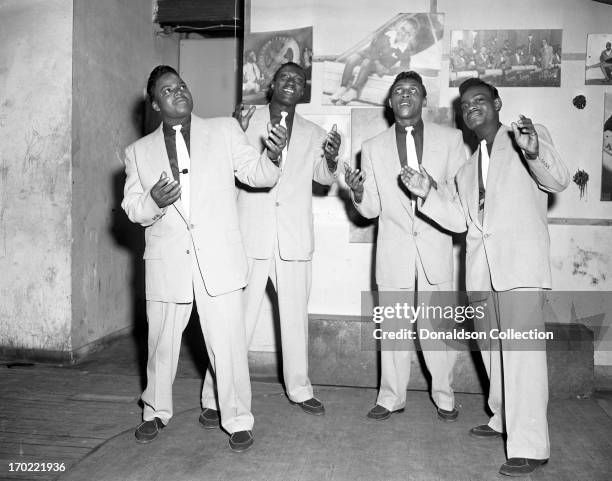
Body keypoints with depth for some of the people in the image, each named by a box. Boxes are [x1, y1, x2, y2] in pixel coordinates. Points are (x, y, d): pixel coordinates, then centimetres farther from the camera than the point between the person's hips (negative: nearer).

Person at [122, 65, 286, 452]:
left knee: (228, 344, -1)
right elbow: (132, 207, 7)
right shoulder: (139, 151, 10)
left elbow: (256, 174, 1)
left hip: (218, 260, -2)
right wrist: (153, 200, -16)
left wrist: (272, 155, -22)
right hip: (167, 262, 2)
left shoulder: (224, 131, 6)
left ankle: (238, 421, 16)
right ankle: (156, 412, 37)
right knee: (162, 343, 15)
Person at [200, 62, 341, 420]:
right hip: (251, 236, -3)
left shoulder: (313, 133, 12)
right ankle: (216, 398, 6)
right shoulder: (247, 120, 4)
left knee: (296, 317, 12)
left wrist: (332, 158, -9)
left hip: (295, 239, 3)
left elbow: (325, 177, 13)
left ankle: (299, 388, 27)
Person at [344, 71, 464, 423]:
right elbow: (371, 210, 7)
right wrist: (358, 193, -14)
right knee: (393, 328, 6)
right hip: (393, 250, 1)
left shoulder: (451, 139, 4)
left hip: (435, 247, -1)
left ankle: (445, 396, 22)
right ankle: (392, 397, 21)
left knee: (437, 325, 3)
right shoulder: (373, 148, 8)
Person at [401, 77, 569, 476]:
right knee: (493, 351, 15)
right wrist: (427, 193, 4)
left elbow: (558, 181, -8)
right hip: (481, 269, 7)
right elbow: (459, 219, 18)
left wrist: (535, 153, -29)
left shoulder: (528, 136, 7)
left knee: (521, 353, -11)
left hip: (520, 263, -7)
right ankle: (503, 421, 31)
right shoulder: (468, 167, 24)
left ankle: (530, 447, -6)